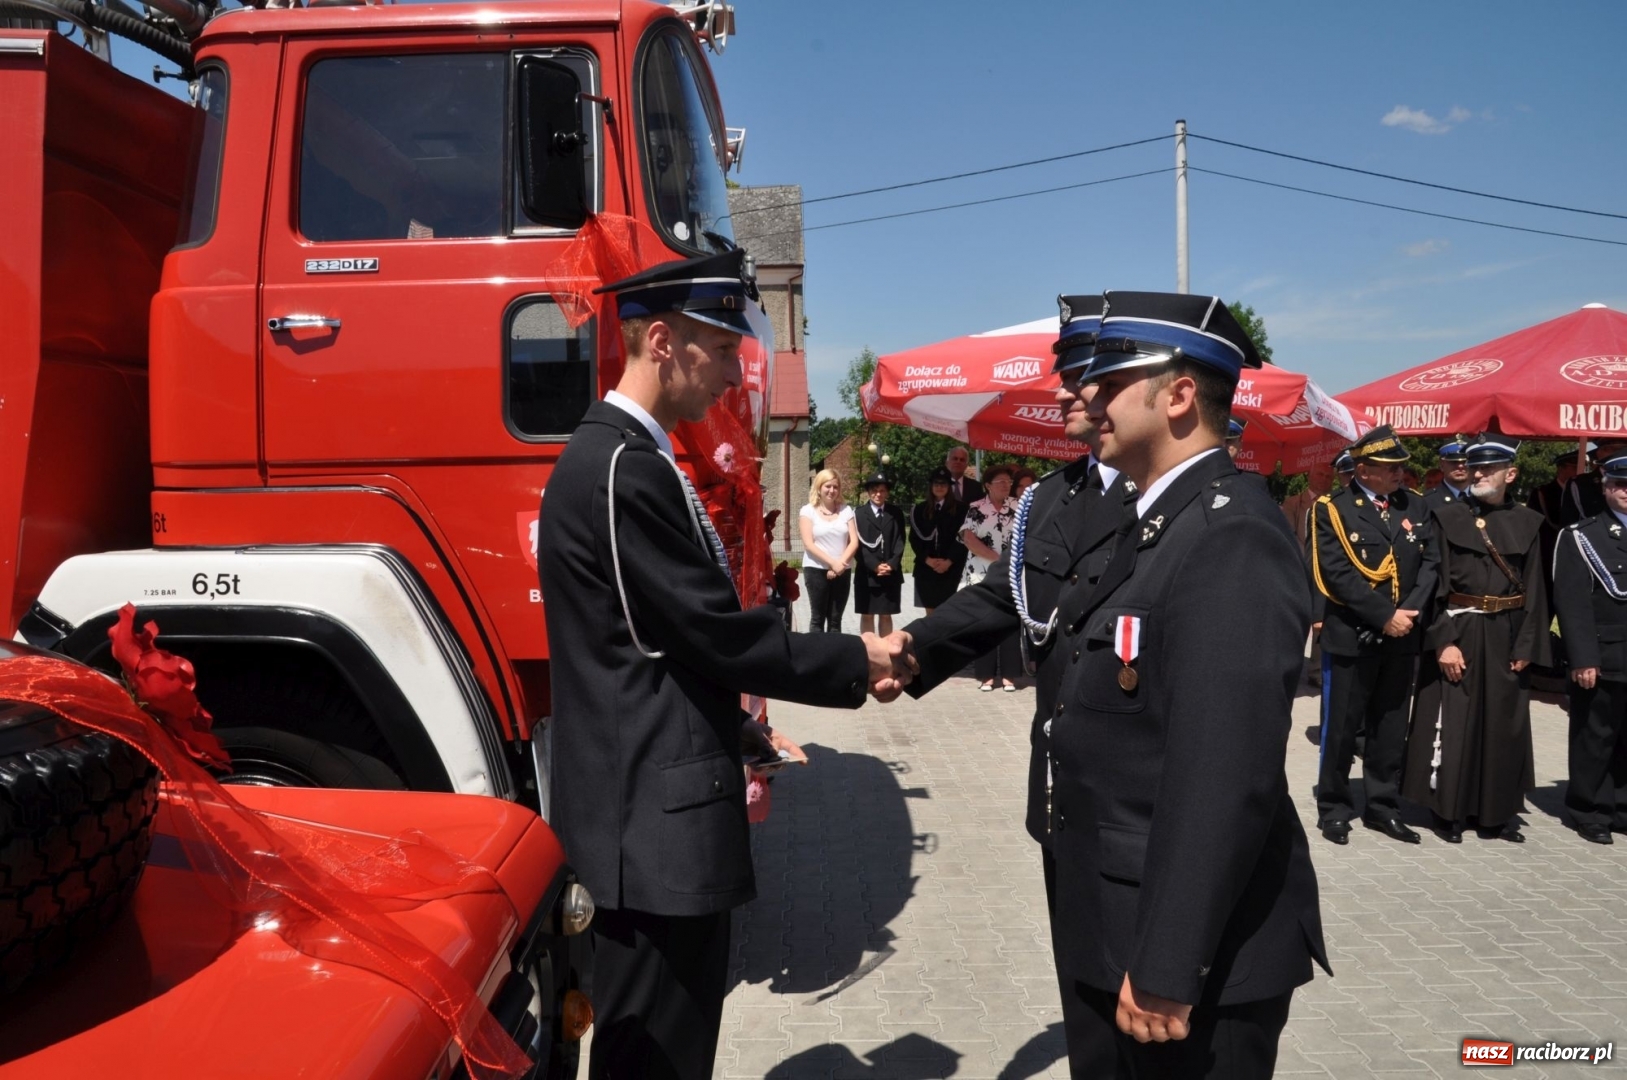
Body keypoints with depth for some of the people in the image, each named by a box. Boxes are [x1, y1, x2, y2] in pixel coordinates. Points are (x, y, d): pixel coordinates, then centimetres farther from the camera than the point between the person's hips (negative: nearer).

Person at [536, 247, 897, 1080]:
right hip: (654, 817, -10)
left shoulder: (624, 455, 13)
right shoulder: (625, 468, -20)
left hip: (653, 805, 10)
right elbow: (714, 635, -20)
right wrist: (855, 665, -8)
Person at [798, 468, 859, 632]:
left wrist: (840, 563, -12)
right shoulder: (808, 511, 0)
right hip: (816, 570, -3)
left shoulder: (846, 510, 8)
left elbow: (854, 542, 2)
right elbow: (809, 544, -9)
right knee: (817, 618, 1)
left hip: (842, 571, 3)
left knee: (835, 619, 6)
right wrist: (832, 562, -17)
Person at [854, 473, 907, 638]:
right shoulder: (859, 513, 3)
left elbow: (900, 542, 2)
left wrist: (892, 565, -12)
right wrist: (875, 566, -14)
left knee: (886, 615, 7)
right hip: (867, 574, -1)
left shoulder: (896, 514, 8)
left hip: (891, 574, 1)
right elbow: (859, 544, -5)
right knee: (867, 615, 3)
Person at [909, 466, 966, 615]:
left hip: (951, 568, -2)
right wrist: (927, 559, -7)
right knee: (931, 612, 4)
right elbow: (914, 538, 6)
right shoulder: (919, 509, 9)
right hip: (926, 568, 2)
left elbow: (962, 538, -3)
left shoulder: (959, 509, 3)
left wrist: (949, 561, -11)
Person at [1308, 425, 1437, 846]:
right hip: (1351, 636, -4)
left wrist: (1410, 612, -11)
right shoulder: (1333, 510, -7)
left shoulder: (1414, 506, 8)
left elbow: (1429, 563, 4)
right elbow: (1337, 574, -15)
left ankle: (1383, 807, 24)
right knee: (1341, 728, 4)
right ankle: (1334, 809, 17)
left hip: (1401, 637, 5)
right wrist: (1386, 615, -18)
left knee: (1391, 728, 12)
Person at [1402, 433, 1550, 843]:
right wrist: (1444, 641, -15)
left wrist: (1526, 645, -2)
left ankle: (1498, 811, 24)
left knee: (1504, 725, 10)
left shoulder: (1527, 522, 7)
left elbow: (1534, 589, 5)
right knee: (1453, 724, 1)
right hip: (1458, 633, -3)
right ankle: (1448, 810, 13)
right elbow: (1435, 583, -7)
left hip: (1505, 637, 3)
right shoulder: (1446, 517, -2)